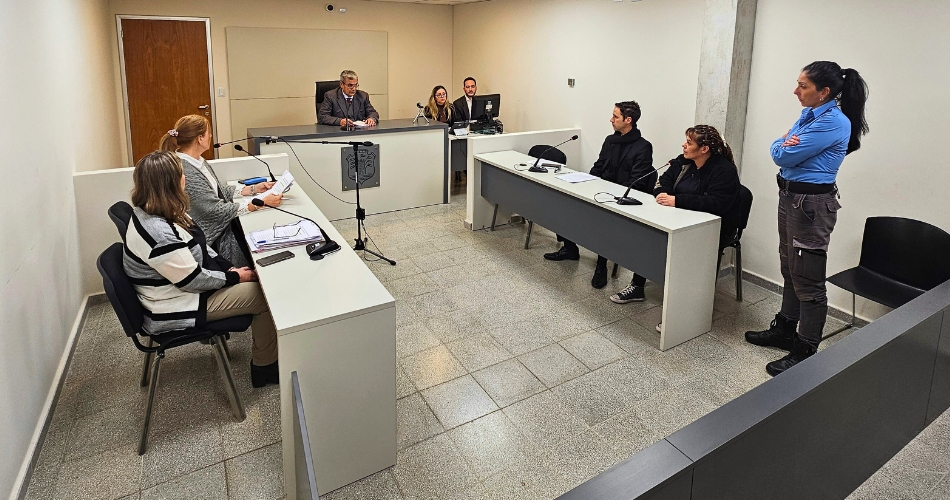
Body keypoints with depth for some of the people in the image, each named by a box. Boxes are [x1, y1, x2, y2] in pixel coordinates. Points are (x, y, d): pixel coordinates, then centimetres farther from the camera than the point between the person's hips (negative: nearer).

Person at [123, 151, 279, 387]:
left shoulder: (159, 214, 0)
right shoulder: (157, 232, -31)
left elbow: (199, 248, 11)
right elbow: (194, 280, -26)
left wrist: (229, 267, 1)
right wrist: (235, 277, -13)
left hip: (187, 285, 10)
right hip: (177, 310, -10)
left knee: (260, 280, 6)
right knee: (266, 295, -9)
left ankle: (265, 354, 19)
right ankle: (264, 368, 8)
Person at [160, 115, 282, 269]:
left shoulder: (198, 161, 5)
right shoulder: (186, 172, -25)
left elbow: (219, 190, 14)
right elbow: (216, 210, -24)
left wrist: (253, 189, 5)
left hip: (222, 224, 9)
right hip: (213, 238, -9)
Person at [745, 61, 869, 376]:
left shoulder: (833, 122, -18)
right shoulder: (809, 114, 11)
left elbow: (785, 156, -20)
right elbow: (777, 150, 8)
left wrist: (785, 145, 0)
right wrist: (785, 143, -12)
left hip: (811, 204, -10)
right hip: (789, 196, 10)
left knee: (808, 279, -3)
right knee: (790, 270, 19)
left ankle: (805, 352, 6)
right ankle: (785, 330, 34)